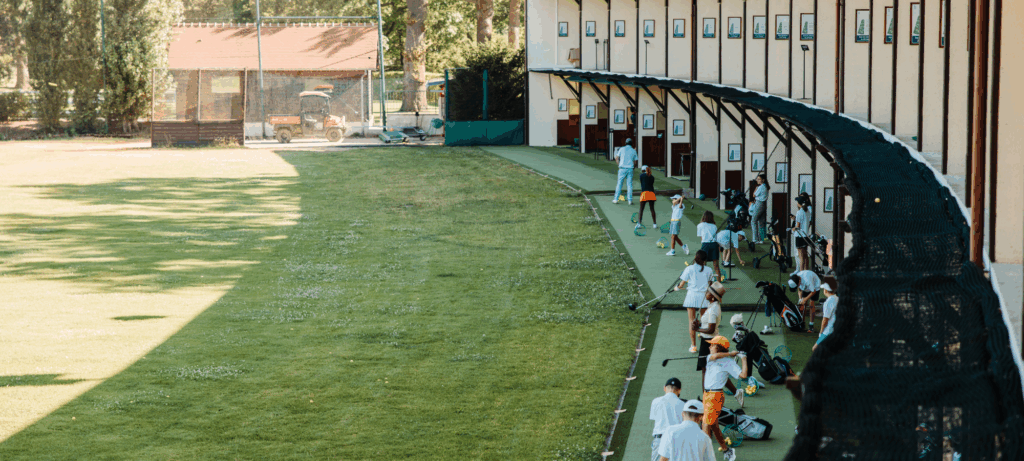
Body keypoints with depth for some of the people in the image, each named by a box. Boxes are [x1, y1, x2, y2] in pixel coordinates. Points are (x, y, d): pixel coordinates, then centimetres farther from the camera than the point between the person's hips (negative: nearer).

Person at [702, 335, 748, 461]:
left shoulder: (728, 362, -9)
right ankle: (726, 450, 29)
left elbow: (743, 375, -18)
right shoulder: (710, 357, 10)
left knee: (707, 425, -9)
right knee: (713, 426, 16)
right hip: (707, 394, 8)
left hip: (716, 396, -8)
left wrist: (743, 359, -12)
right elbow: (714, 356, -15)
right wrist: (731, 354, -13)